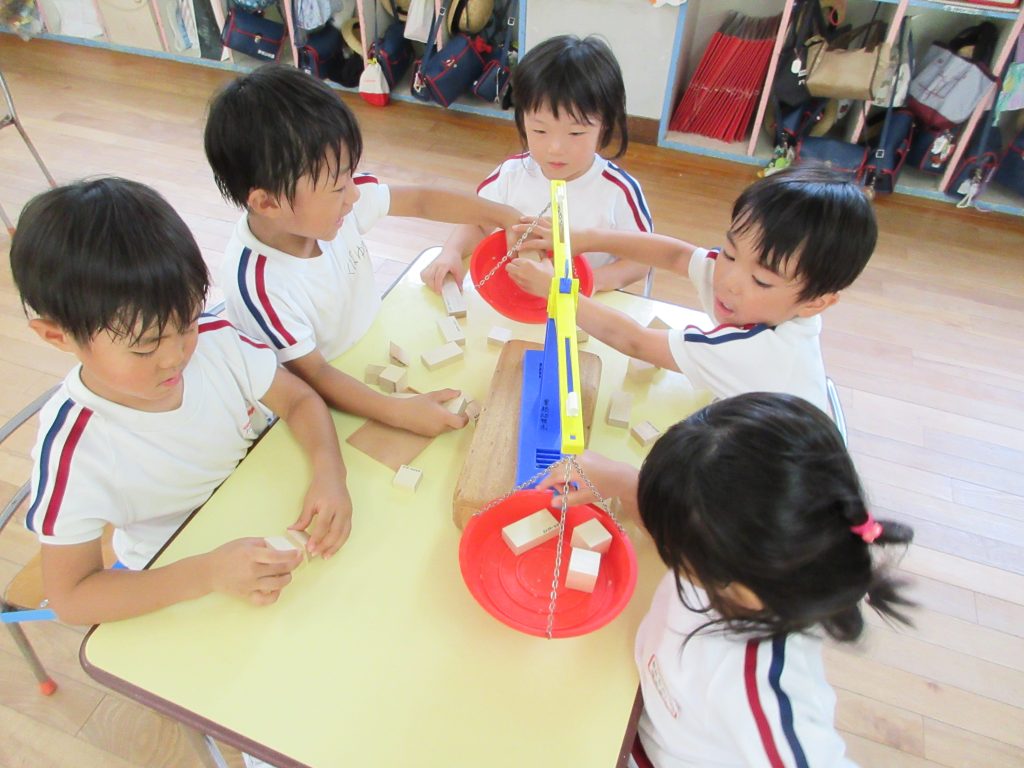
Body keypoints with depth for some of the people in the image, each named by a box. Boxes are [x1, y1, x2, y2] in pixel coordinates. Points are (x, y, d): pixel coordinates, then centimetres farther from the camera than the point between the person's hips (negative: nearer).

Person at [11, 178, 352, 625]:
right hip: (172, 583, -5)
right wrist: (208, 573, -36)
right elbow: (69, 597, -22)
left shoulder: (216, 341, -20)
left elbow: (300, 401, -7)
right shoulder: (75, 447, -28)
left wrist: (329, 475, -28)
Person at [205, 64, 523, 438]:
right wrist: (400, 412, -37)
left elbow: (420, 200, -4)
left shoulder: (327, 195, -17)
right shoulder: (257, 284, -33)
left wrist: (509, 218, -5)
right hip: (327, 408, -6)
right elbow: (314, 376, -26)